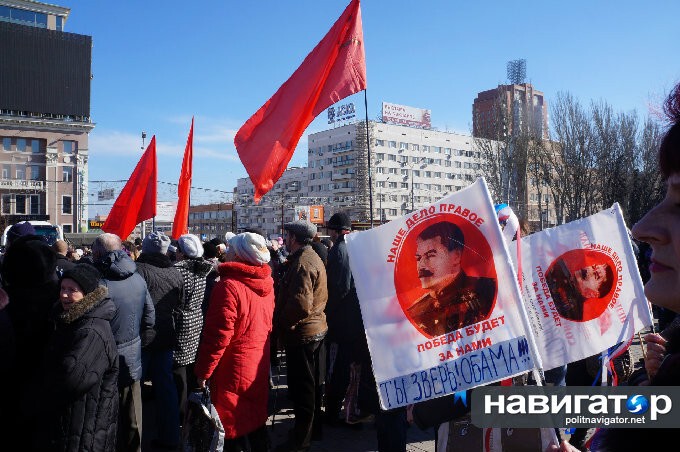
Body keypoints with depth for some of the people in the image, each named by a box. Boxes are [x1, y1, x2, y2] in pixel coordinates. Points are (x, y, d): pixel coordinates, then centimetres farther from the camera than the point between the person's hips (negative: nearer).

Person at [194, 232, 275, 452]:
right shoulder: (266, 284, 1)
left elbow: (219, 335, -22)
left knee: (232, 427, 8)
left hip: (234, 368, -7)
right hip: (259, 366, 7)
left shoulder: (229, 286, -22)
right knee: (256, 419, 20)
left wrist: (203, 371, -14)